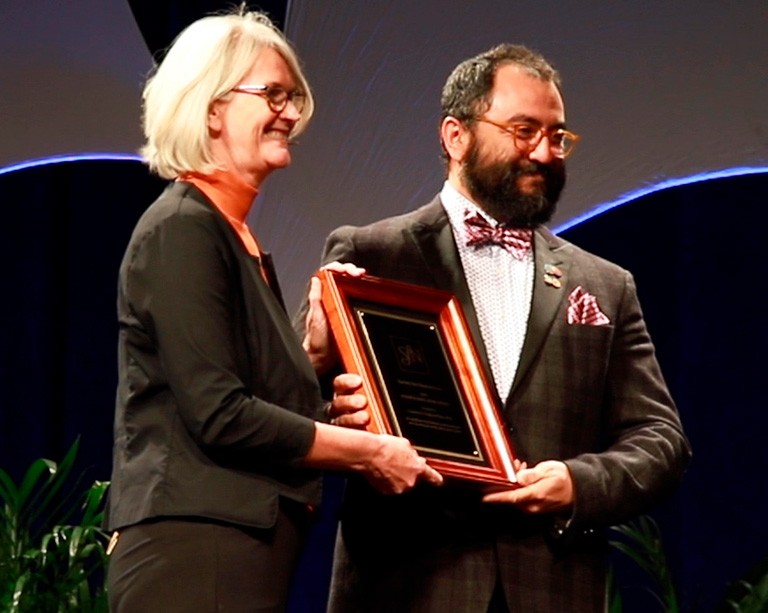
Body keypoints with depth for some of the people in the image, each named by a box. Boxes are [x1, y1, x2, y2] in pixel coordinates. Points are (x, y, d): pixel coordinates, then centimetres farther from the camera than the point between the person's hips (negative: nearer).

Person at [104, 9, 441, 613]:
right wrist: (370, 451, -10)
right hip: (196, 560, -9)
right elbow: (220, 416, -17)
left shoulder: (242, 242, 17)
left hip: (244, 551, 9)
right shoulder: (182, 229, -10)